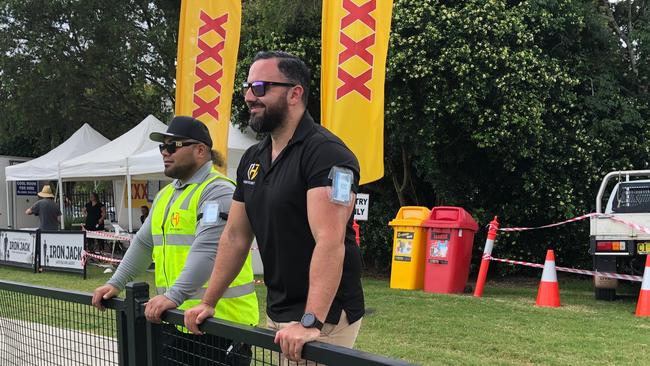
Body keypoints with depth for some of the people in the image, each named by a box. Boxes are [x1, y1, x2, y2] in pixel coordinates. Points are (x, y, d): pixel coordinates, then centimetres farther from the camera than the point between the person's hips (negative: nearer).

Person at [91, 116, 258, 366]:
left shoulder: (218, 191, -12)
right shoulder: (165, 195, 19)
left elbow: (207, 249, -24)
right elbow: (143, 243, 24)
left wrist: (174, 296, -31)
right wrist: (115, 284, 16)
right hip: (175, 319, 9)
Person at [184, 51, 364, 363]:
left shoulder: (326, 152, -17)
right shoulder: (252, 159, 9)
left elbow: (329, 241, -27)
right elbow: (235, 235, 14)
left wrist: (310, 323, -34)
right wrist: (208, 303, 12)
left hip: (324, 318, -7)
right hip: (276, 313, 8)